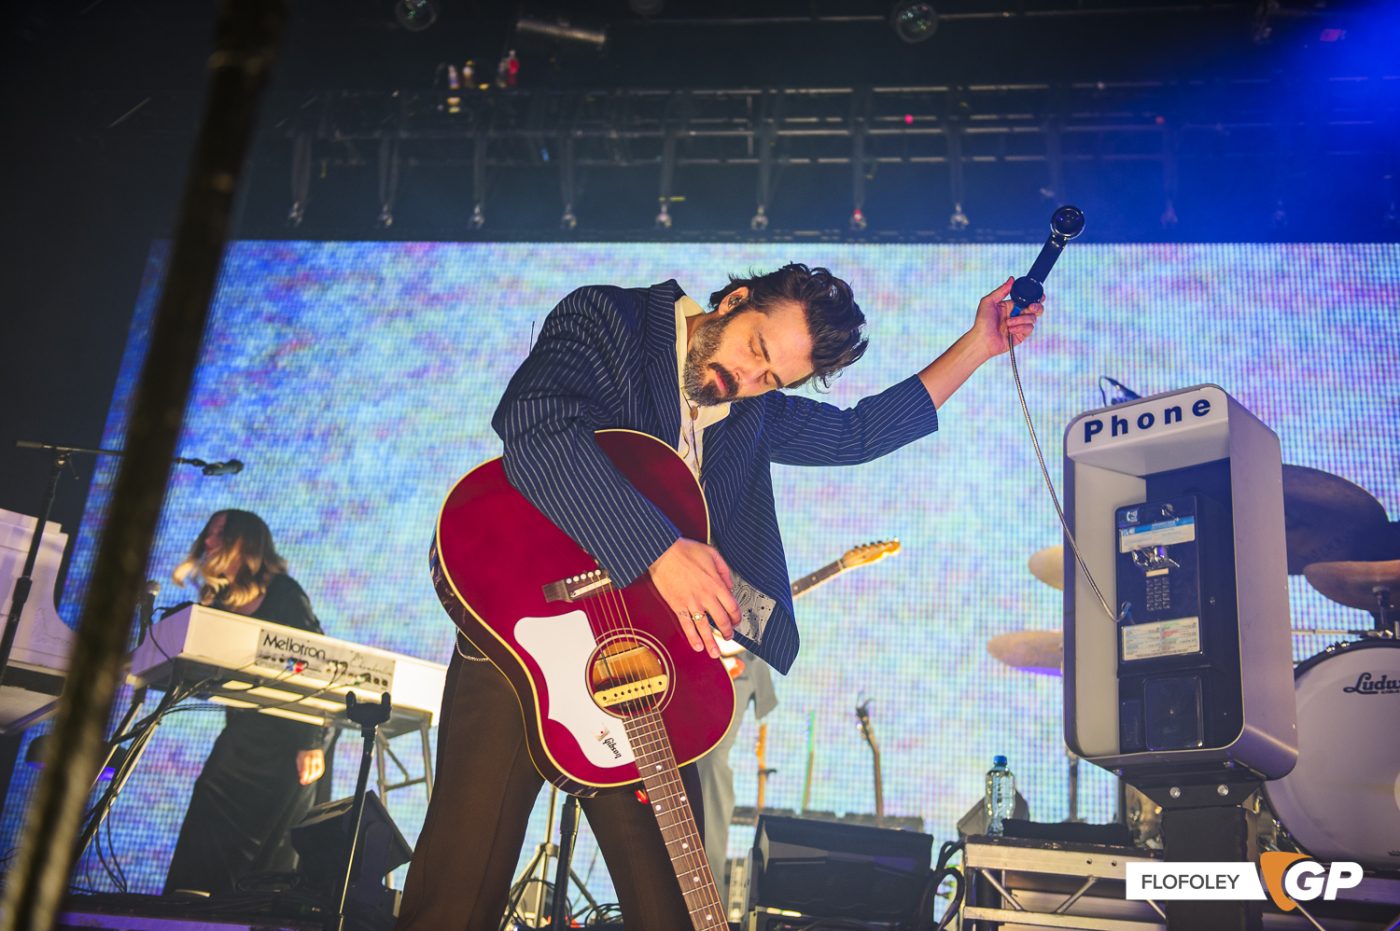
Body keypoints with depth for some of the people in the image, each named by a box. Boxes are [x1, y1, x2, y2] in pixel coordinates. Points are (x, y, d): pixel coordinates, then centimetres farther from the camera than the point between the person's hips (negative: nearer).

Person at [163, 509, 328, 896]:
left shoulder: (282, 592, -6)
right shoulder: (220, 600, 15)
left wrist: (312, 743, -18)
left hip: (284, 740, -7)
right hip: (243, 735, 7)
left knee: (269, 850, -4)